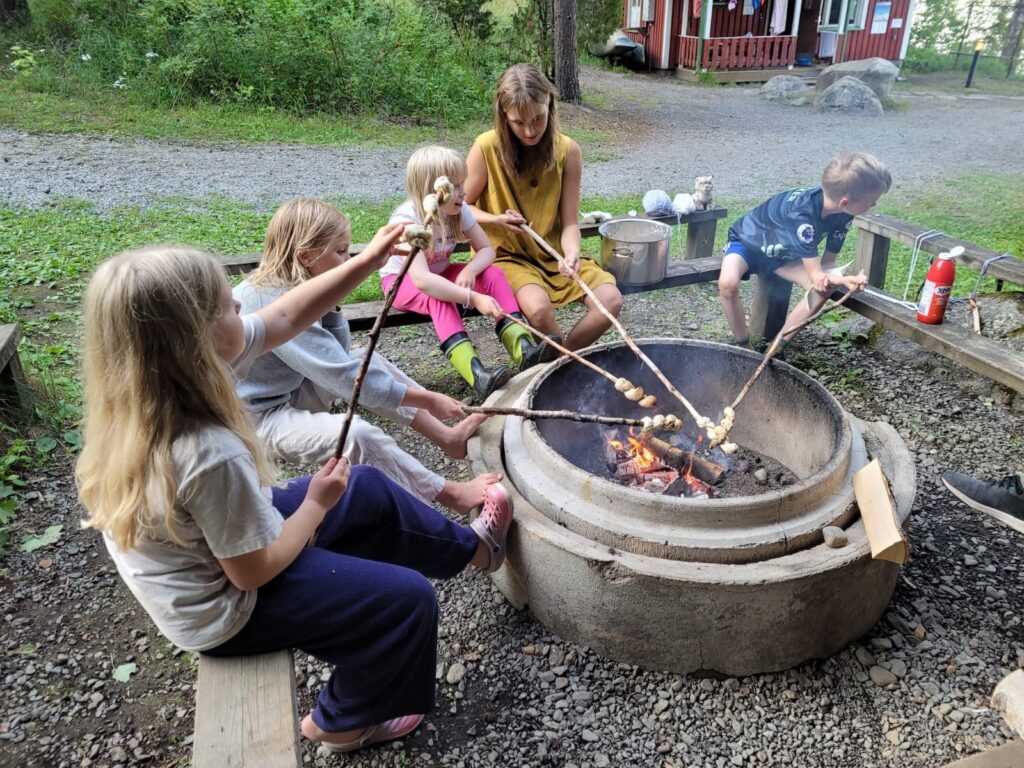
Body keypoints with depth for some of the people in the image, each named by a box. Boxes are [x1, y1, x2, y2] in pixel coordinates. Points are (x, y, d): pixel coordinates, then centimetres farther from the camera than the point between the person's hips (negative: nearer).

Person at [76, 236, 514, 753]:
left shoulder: (163, 374, -15)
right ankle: (343, 722, 27)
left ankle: (471, 548, 37)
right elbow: (256, 572, -25)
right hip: (227, 610, -8)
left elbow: (285, 317, -7)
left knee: (368, 489, 15)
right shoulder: (210, 455, -39)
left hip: (207, 546, 8)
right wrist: (318, 502, -12)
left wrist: (366, 261, -10)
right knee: (408, 597, 1)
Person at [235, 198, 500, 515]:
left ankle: (447, 435, 6)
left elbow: (337, 356, 5)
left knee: (366, 359, 9)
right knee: (357, 434, -32)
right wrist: (427, 400, -26)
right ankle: (449, 495, -19)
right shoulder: (275, 304, -29)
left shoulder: (283, 287, -1)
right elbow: (343, 376, -30)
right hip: (261, 417, -10)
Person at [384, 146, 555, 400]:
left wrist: (470, 270, -32)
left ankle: (523, 350, -34)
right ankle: (476, 375, -50)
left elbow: (486, 249, -8)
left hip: (441, 274, 5)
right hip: (401, 281, -5)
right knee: (438, 296, -38)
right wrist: (473, 298, -50)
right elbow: (421, 279, -43)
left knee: (494, 275, -19)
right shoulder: (407, 220, -31)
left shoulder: (459, 210, -13)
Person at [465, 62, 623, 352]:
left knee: (611, 300, -17)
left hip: (554, 254, 3)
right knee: (539, 307, -33)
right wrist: (495, 220, -20)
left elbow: (569, 222, -7)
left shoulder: (567, 151, -8)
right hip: (506, 255, -3)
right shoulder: (487, 147, -14)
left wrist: (572, 254, -27)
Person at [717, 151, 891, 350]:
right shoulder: (802, 214, -39)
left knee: (823, 289, -19)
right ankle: (743, 346, -15)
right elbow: (817, 276, -35)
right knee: (728, 283, -38)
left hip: (782, 253, 6)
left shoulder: (842, 215, -17)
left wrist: (845, 279, -31)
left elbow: (828, 263, -11)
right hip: (747, 242, -6)